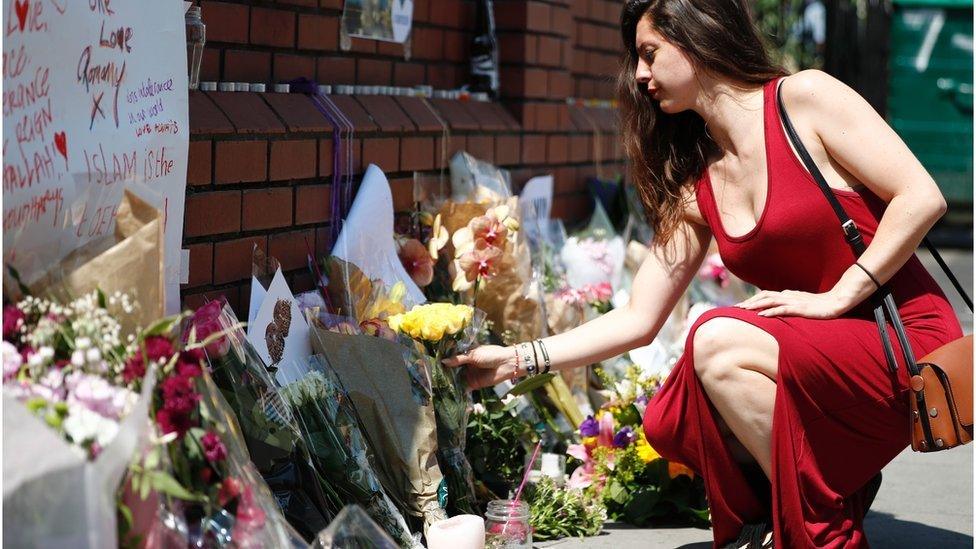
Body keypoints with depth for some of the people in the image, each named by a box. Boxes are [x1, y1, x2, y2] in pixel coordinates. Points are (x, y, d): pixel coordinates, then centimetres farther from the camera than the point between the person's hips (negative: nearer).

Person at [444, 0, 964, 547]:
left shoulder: (804, 97, -7)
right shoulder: (694, 188, 10)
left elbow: (922, 198, -14)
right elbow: (638, 320, 9)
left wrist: (837, 296, -16)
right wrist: (516, 360, 3)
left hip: (907, 338, -6)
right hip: (821, 354, 6)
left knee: (718, 341, -24)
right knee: (670, 421, -10)